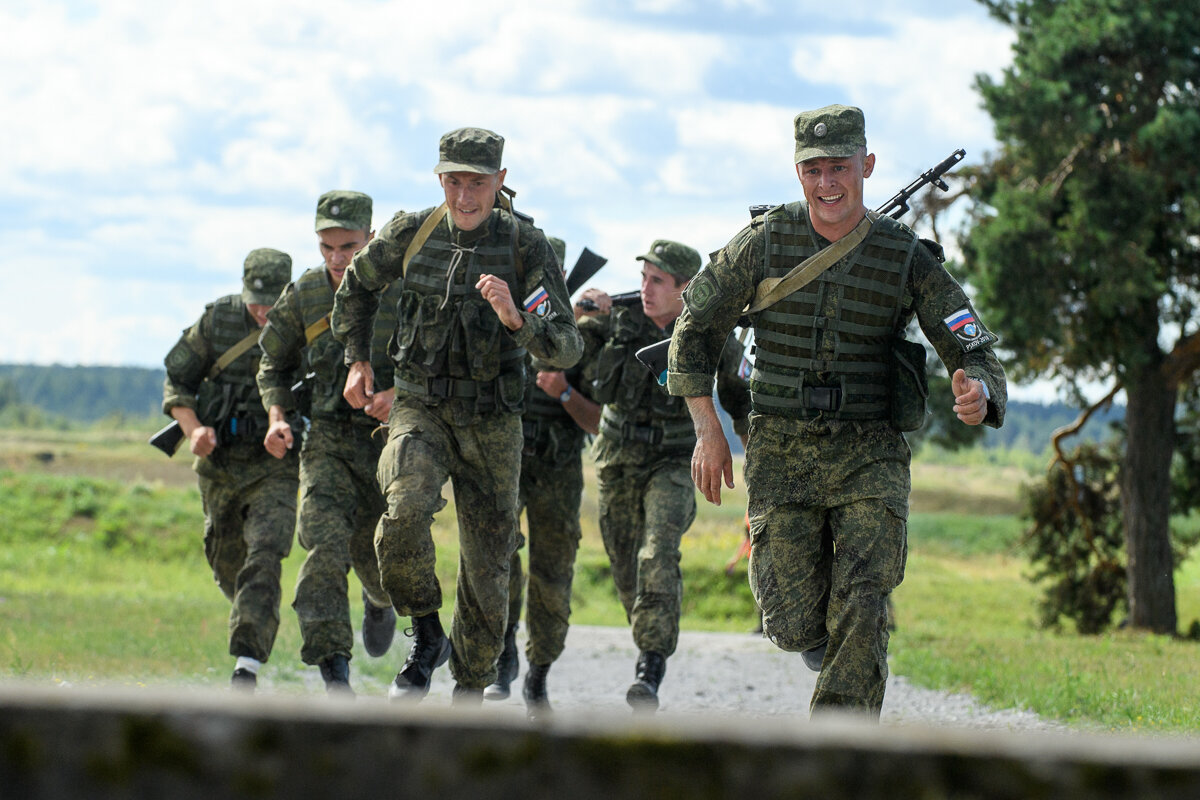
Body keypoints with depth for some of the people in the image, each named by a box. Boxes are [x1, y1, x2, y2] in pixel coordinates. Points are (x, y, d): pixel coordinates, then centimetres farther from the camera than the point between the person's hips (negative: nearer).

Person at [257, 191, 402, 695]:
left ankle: (380, 601, 47)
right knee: (325, 546, -19)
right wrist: (277, 419, -4)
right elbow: (274, 365, 13)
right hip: (327, 440, 1)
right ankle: (332, 666, -22)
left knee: (374, 556, 9)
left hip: (388, 440, -1)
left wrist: (401, 394, -22)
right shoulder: (303, 296, -1)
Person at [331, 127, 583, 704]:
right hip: (420, 408, 0)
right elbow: (357, 287, 17)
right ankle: (426, 636, -8)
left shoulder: (526, 247, -10)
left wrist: (515, 319, -33)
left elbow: (566, 350, -15)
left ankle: (470, 694, 24)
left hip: (491, 422, 0)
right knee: (405, 510, -30)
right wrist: (358, 361, 10)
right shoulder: (410, 234, -5)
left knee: (487, 565, 5)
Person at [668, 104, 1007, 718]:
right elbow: (695, 327, 8)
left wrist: (978, 392, -31)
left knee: (860, 615, -16)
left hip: (869, 454, -1)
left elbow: (973, 351, -6)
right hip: (781, 453, 1)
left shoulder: (907, 258, -4)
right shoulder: (766, 241, -3)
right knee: (797, 628, -5)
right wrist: (707, 431, 2)